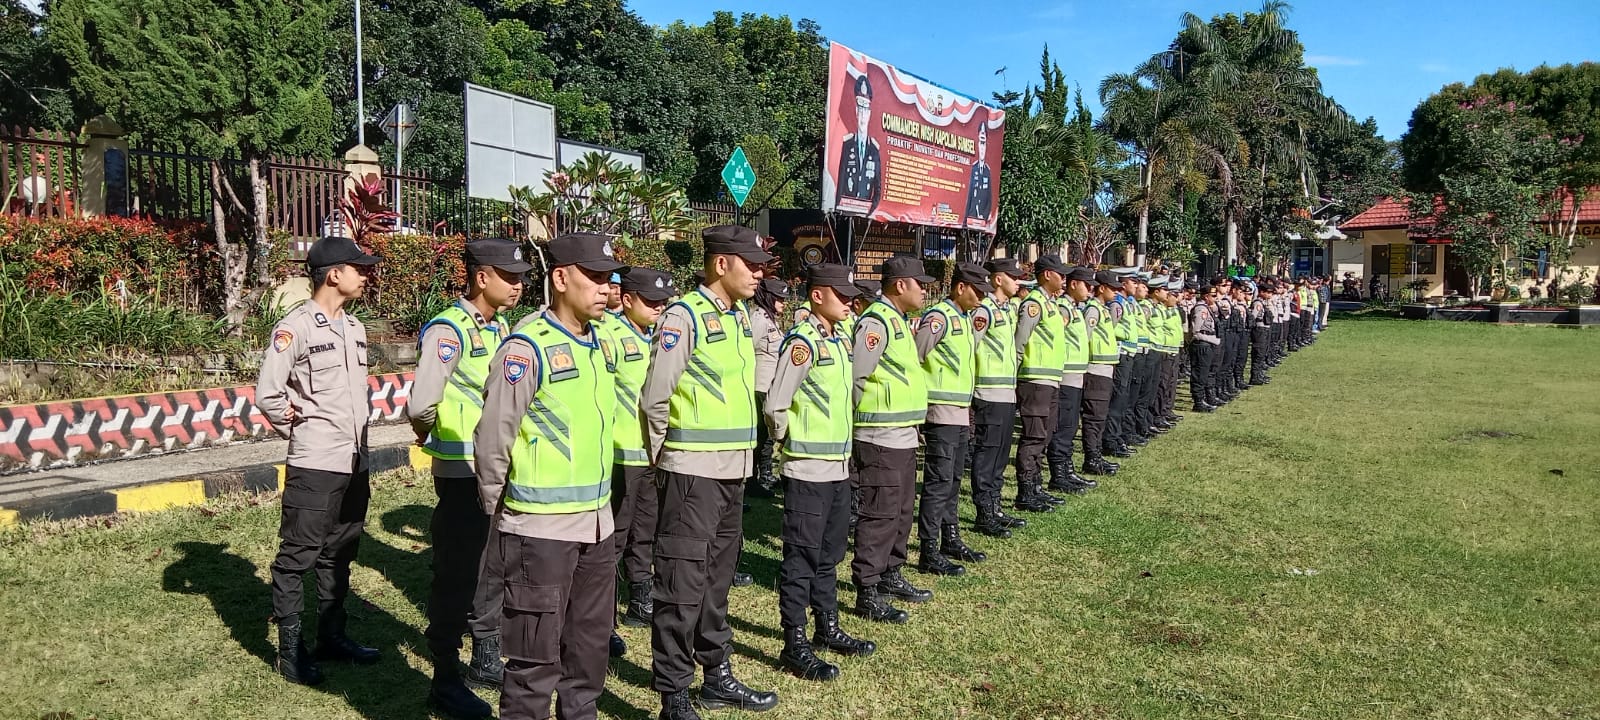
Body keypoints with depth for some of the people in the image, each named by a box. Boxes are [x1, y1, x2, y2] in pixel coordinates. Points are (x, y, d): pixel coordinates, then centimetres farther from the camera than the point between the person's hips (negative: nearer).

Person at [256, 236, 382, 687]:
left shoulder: (355, 328, 12)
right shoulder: (294, 328, -12)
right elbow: (268, 395, -14)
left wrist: (361, 429, 12)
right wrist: (301, 431, -3)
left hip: (356, 463, 8)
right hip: (314, 465, -8)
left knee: (340, 554, 16)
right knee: (297, 556, 1)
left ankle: (332, 636, 28)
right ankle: (291, 650, 11)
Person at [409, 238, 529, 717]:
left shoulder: (501, 327, 9)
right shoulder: (448, 330, -17)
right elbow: (420, 405, -25)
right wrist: (433, 433, -6)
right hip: (462, 474, -8)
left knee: (493, 570, 17)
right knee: (456, 575, 2)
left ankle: (486, 660, 32)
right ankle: (445, 680, 15)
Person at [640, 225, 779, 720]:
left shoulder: (741, 316, 11)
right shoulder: (684, 316, -13)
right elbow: (654, 399, -12)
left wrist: (741, 453, 17)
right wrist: (666, 457, -1)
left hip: (733, 470, 8)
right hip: (693, 472, -8)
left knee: (717, 579, 18)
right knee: (683, 585, -1)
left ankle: (717, 678, 30)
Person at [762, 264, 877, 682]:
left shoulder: (840, 341, 10)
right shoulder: (803, 342, -16)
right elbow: (774, 407, -18)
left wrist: (844, 451, 16)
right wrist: (791, 442, -3)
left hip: (839, 467, 8)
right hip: (808, 470, -8)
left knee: (829, 554, 18)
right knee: (801, 558, 0)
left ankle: (828, 630, 32)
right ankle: (795, 646, 9)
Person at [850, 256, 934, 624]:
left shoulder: (898, 320, 17)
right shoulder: (876, 321, -15)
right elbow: (854, 377, -20)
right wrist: (871, 414, -10)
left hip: (903, 435, 10)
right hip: (881, 438, -10)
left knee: (901, 511, 18)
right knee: (880, 514, -6)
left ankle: (890, 575, 31)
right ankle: (867, 593, 0)